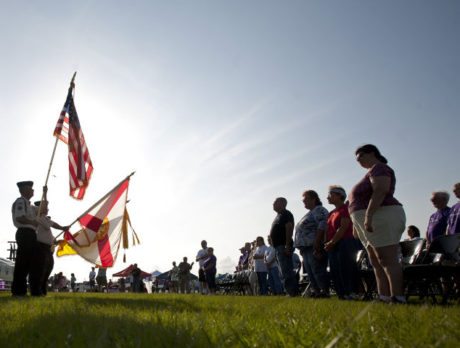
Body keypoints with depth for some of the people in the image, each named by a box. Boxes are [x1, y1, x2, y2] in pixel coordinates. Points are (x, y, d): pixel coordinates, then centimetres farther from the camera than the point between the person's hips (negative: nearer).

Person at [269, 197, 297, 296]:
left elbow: (289, 228, -21)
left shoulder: (286, 214, -9)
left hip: (284, 246, -11)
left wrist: (287, 245, -27)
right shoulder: (279, 215, 22)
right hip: (278, 247, 11)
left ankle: (292, 292, -10)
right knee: (284, 271, 12)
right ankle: (291, 292, 16)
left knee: (286, 271, -12)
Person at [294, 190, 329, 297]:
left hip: (314, 247, -10)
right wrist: (302, 248, 18)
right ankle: (316, 291, 13)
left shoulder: (319, 210, -7)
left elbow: (321, 229, -19)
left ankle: (325, 291, -4)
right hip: (306, 248, 10)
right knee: (310, 271, 9)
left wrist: (316, 247, -24)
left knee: (318, 270, -9)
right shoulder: (310, 213, 24)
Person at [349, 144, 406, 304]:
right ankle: (384, 297, 9)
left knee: (388, 261, -12)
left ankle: (398, 298, -12)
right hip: (370, 224, 11)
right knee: (376, 263, 8)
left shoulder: (379, 168, -6)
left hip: (382, 217, -11)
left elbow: (381, 191, -22)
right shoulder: (371, 172, 24)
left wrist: (368, 215, -29)